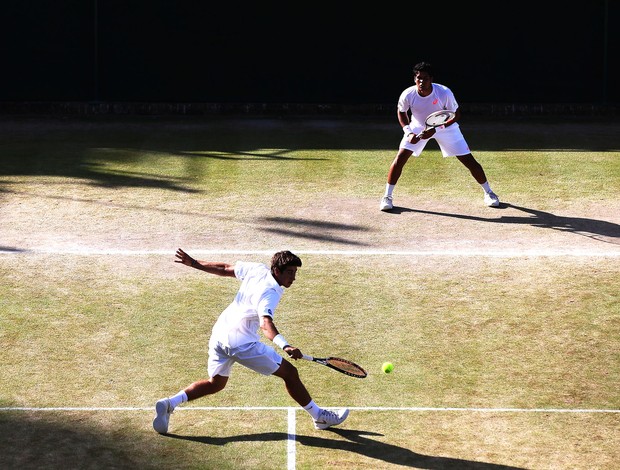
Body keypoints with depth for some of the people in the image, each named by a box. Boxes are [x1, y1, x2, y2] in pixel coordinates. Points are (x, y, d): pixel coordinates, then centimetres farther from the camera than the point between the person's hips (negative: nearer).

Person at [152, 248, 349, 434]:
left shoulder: (257, 269, 3)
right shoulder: (270, 293, -21)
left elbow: (224, 269, 14)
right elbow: (266, 323, -38)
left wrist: (194, 263, 26)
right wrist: (285, 346, -52)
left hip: (218, 334, 8)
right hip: (242, 342, -8)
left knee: (215, 383, 25)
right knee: (289, 373, 4)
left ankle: (169, 403, 7)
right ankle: (320, 416, 14)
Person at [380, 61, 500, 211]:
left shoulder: (444, 93, -31)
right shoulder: (408, 95, -25)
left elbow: (456, 115, -19)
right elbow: (401, 113, -3)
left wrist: (435, 129, -30)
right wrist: (408, 132, -18)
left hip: (445, 126, -1)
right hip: (418, 127, 1)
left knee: (469, 160, -4)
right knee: (400, 158, -15)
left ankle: (488, 193, 16)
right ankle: (387, 196, 0)